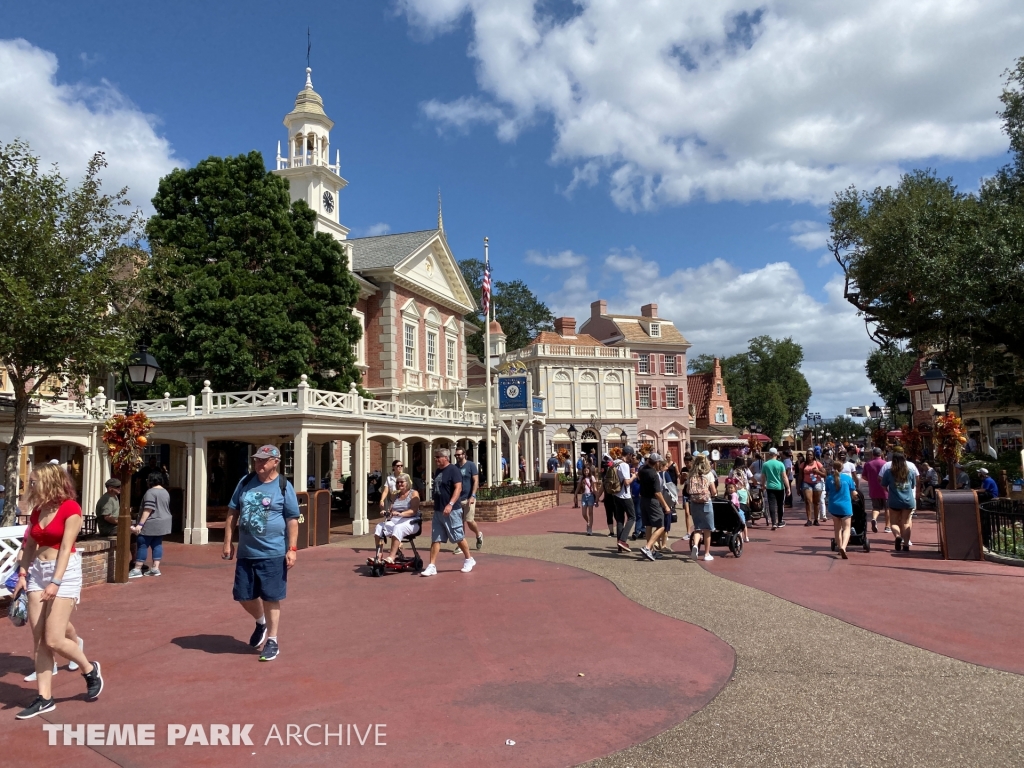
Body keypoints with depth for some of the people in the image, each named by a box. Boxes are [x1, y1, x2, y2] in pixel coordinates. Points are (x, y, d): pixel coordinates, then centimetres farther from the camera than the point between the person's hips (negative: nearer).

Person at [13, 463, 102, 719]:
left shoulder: (70, 508, -12)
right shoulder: (37, 511, 9)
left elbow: (66, 547, -17)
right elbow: (30, 546, 13)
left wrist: (56, 582, -23)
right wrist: (22, 574, 2)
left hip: (65, 572, -7)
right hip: (38, 572, 7)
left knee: (54, 639, -8)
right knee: (39, 640, 5)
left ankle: (90, 670, 16)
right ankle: (44, 697, 14)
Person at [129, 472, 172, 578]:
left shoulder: (151, 492, -14)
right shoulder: (165, 492, 14)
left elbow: (148, 510, -20)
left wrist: (140, 524, -21)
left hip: (152, 524, -9)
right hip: (163, 523, 9)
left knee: (143, 545, -3)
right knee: (157, 544, 9)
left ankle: (137, 569, -1)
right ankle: (156, 568, 7)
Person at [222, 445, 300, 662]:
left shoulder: (284, 487, -7)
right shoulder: (245, 482, 5)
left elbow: (292, 520, -7)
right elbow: (232, 512, 10)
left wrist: (292, 549, -12)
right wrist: (227, 543, 7)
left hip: (272, 553, -5)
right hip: (245, 553, 5)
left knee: (271, 598, 3)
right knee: (243, 596, 13)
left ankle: (272, 641, 17)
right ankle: (261, 622, 42)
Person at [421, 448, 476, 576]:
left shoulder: (453, 470, -11)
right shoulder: (437, 471, 14)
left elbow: (458, 488, -20)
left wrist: (450, 504, -29)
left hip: (452, 511, -8)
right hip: (438, 511, 8)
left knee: (458, 537, 3)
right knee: (435, 539, 4)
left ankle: (469, 559, 21)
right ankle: (432, 566, 4)